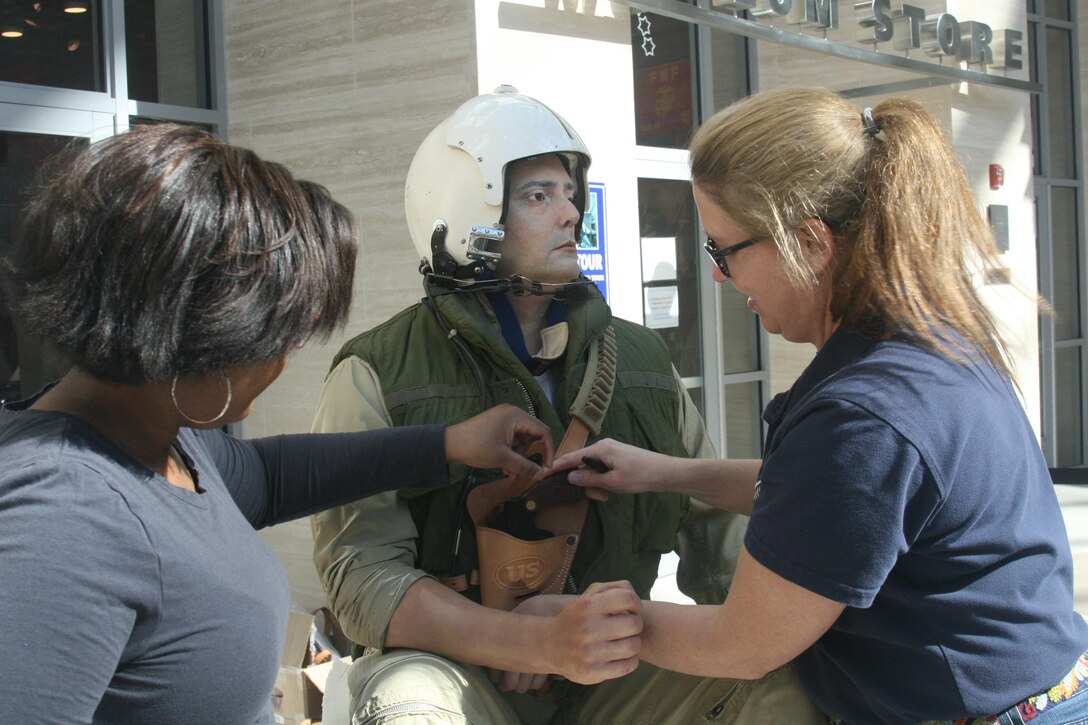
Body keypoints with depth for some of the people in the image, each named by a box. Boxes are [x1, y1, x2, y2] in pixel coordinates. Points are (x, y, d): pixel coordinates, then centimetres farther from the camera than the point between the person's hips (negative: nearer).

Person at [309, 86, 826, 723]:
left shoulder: (642, 358, 8)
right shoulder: (377, 376, -7)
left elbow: (715, 527, 11)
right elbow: (363, 575, -16)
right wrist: (542, 642, -31)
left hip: (613, 663, 4)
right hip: (457, 662, -3)